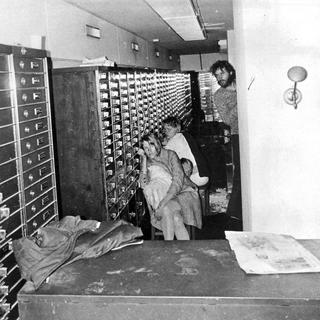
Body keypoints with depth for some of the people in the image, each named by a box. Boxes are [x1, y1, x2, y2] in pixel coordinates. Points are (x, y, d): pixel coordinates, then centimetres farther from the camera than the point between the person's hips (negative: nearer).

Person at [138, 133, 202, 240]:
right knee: (167, 210, -32)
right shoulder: (147, 162, 10)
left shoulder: (170, 155, -2)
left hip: (182, 192, -2)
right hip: (162, 196, 3)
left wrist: (164, 202, -25)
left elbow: (178, 180, -14)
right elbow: (144, 185, -6)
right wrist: (144, 159, -6)